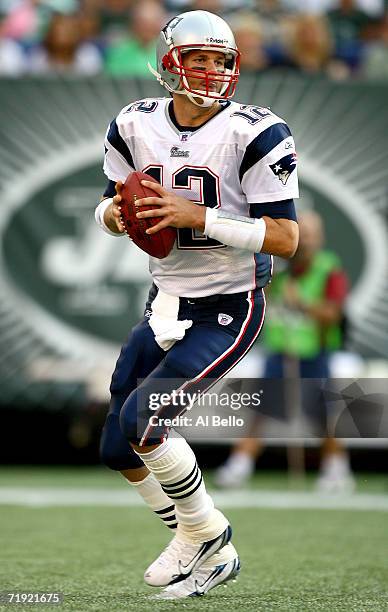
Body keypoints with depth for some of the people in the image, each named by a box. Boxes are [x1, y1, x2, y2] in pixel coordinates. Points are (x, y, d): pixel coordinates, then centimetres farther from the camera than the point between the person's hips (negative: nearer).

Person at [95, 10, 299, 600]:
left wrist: (199, 217, -27)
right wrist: (116, 212, -11)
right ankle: (212, 554, 24)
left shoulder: (253, 134, -15)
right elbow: (111, 209, 14)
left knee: (141, 418, -21)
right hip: (166, 304, 7)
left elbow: (285, 238, -18)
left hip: (228, 313, -7)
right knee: (118, 448, 8)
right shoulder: (136, 126, 1)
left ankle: (204, 532, 3)